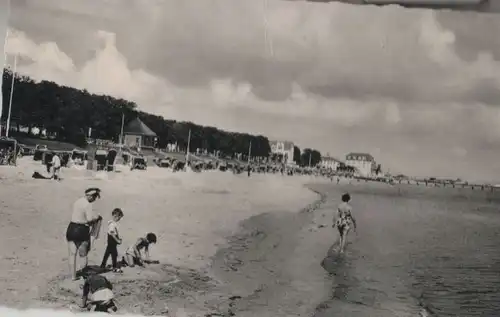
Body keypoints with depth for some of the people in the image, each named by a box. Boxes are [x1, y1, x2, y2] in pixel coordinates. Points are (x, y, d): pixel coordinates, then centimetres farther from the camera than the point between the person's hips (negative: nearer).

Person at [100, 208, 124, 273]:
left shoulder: (114, 223, 9)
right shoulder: (112, 224, -21)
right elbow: (112, 233, -24)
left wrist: (119, 238, 9)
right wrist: (117, 240, -20)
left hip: (111, 242, 10)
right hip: (112, 241, -10)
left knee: (107, 253, 18)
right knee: (114, 254, -5)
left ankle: (103, 265, 28)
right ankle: (115, 268, 1)